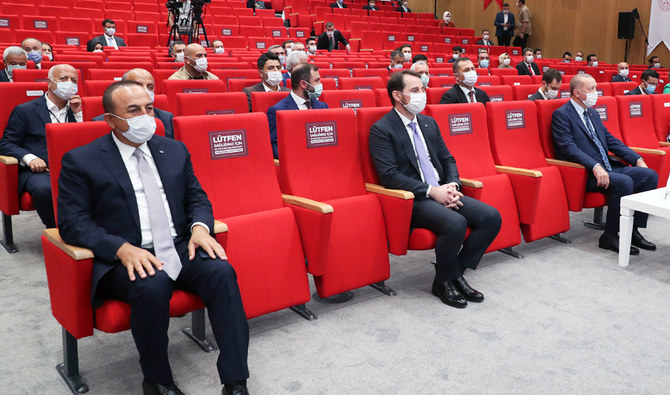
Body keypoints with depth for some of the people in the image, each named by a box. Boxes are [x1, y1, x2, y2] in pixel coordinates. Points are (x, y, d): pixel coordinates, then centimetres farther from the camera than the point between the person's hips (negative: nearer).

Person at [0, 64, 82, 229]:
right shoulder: (25, 110, 10)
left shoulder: (76, 109, 21)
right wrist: (29, 158, -15)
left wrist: (78, 113, 3)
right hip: (38, 171, -2)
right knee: (44, 189, -37)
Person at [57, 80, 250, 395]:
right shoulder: (80, 161, 3)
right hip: (126, 260, -3)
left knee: (221, 271, -25)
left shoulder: (175, 150, 16)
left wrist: (200, 226, -6)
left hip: (181, 250, 4)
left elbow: (197, 197, 18)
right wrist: (123, 248, -21)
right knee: (153, 285, -35)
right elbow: (72, 223, -4)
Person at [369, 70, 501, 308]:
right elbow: (389, 175, -15)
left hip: (441, 193, 8)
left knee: (492, 217, -11)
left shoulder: (429, 123, 18)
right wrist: (431, 191, -20)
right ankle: (444, 282, -6)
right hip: (412, 199, -7)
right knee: (455, 223, -32)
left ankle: (456, 272, 3)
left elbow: (447, 159, 20)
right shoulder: (381, 130, -6)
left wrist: (452, 186, -2)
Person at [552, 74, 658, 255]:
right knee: (624, 182, -29)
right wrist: (595, 167, -30)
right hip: (585, 173, -9)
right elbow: (569, 147, -18)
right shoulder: (561, 115, -6)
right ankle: (609, 236, -15)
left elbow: (610, 140, 21)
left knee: (650, 175, -6)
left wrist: (637, 158, 10)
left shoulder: (592, 113, 20)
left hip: (608, 168, 9)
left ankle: (633, 230, -1)